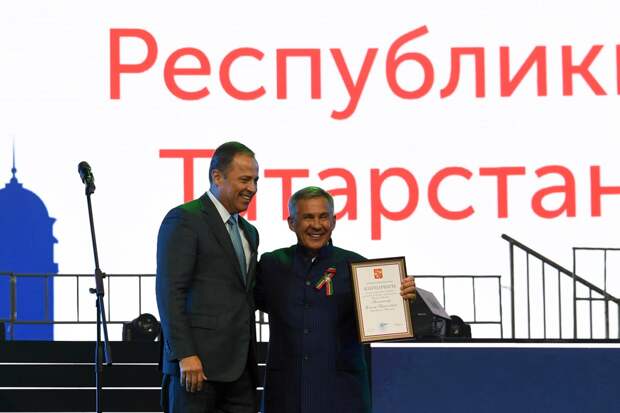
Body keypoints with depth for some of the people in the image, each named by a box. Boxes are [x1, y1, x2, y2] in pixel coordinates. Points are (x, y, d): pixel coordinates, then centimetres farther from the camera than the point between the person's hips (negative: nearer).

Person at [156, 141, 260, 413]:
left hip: (240, 368, 7)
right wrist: (185, 355, -19)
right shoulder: (184, 220, -5)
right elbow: (169, 292, -12)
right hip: (197, 361, -7)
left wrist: (250, 362, 15)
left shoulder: (249, 232, 21)